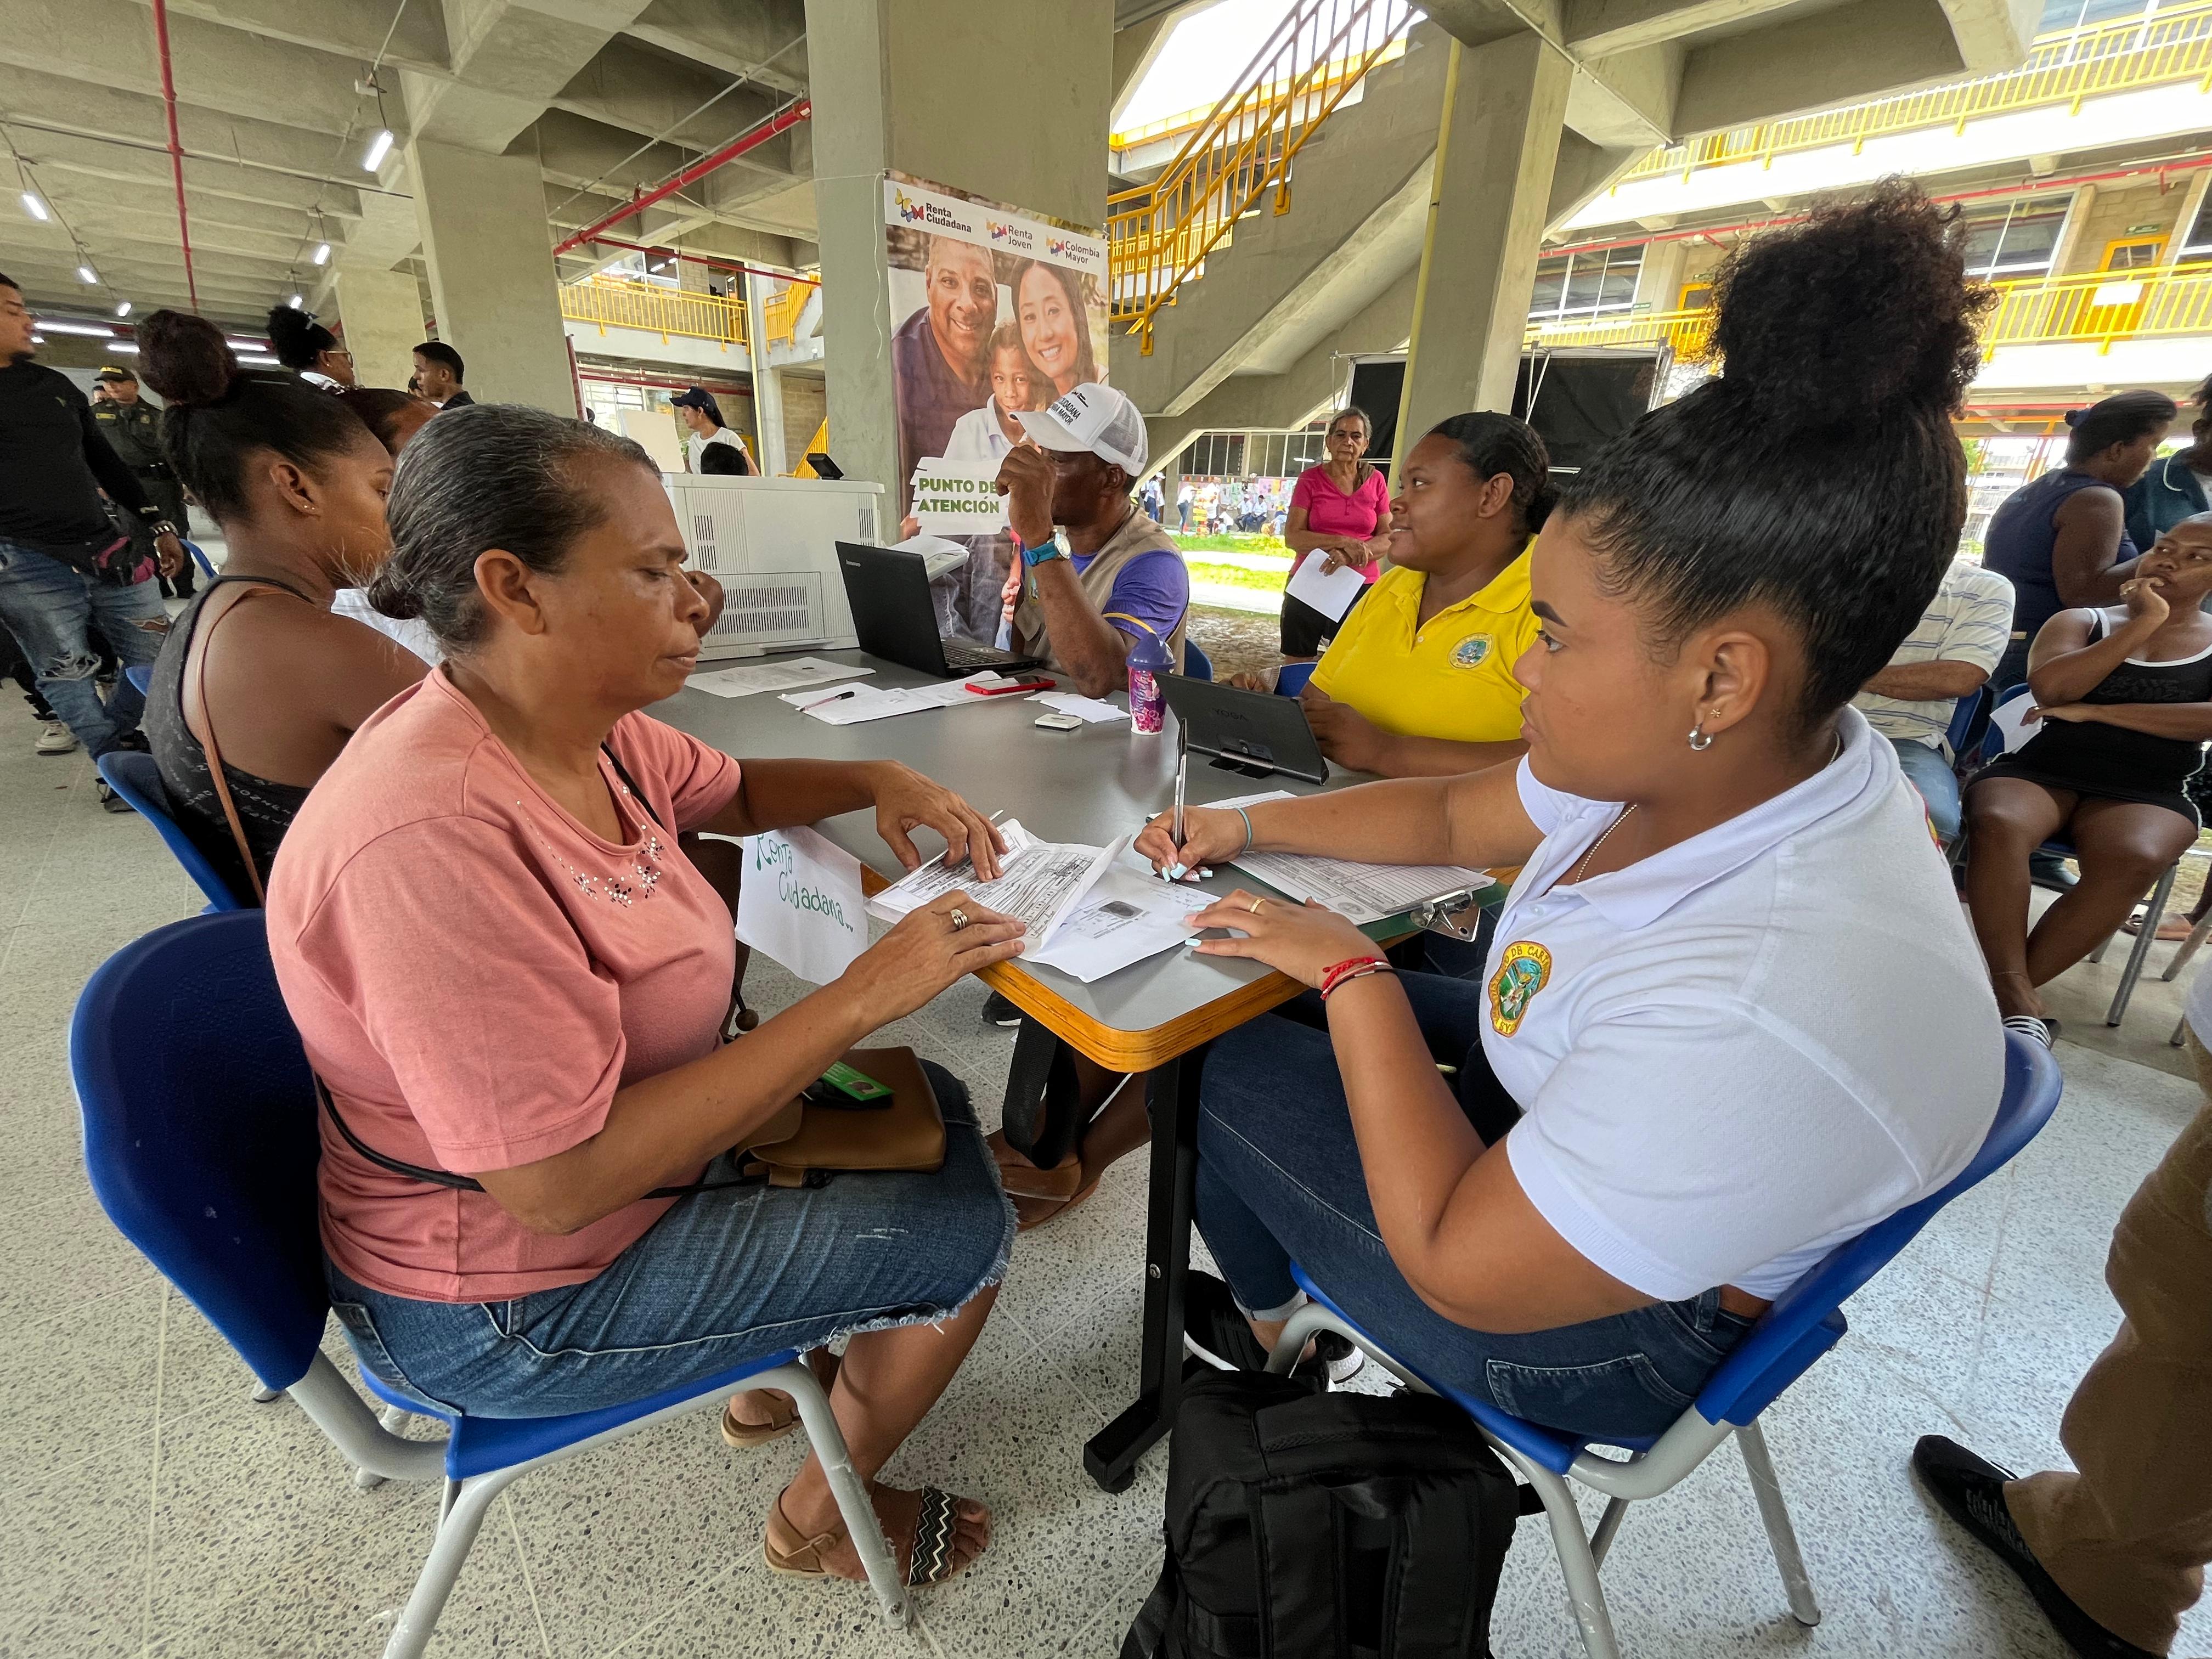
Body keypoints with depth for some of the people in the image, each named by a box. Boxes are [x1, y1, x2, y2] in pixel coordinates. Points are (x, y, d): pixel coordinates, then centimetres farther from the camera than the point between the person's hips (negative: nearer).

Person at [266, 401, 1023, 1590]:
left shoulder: (585, 727, -7)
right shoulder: (431, 838, -35)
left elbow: (735, 791, 11)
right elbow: (558, 1181, -33)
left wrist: (878, 781, -8)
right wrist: (858, 996, -33)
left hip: (619, 1136, 8)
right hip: (507, 1300, -8)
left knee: (933, 1112, 14)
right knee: (965, 1232, -6)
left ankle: (777, 1367, 34)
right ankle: (819, 1522, 23)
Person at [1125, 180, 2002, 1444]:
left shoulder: (1761, 1019, -41)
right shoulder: (1722, 764, -15)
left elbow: (1460, 1269, -29)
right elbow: (1453, 818, 0)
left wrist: (1352, 972, -22)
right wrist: (1248, 827, -3)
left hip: (1597, 1337, -7)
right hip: (1555, 1106, 7)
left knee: (1218, 1066, 1)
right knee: (1261, 992, 13)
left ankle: (1264, 1318, 37)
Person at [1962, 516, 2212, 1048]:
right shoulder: (2080, 621, 15)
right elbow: (2049, 688, -7)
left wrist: (2093, 711, -8)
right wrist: (2145, 622, -4)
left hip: (2146, 793, 1)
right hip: (2042, 771, 0)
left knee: (2134, 859, -36)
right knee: (1996, 825, -36)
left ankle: (1997, 999, -31)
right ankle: (2022, 1008, -37)